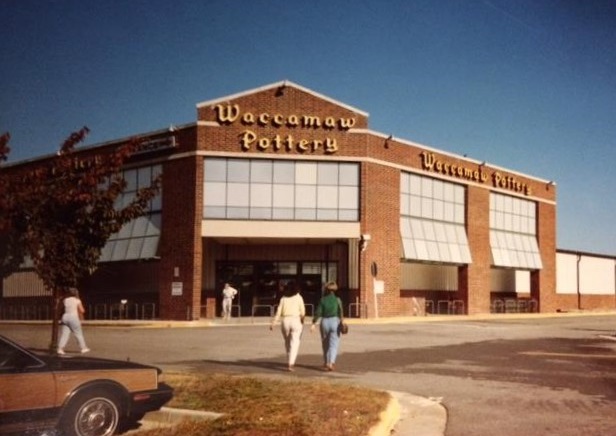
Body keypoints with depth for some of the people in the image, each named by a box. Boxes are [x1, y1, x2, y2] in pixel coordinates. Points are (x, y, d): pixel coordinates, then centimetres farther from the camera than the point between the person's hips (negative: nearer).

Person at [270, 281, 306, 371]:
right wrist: (302, 321, 12)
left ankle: (290, 362, 29)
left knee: (287, 343, 20)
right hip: (296, 321, -3)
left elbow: (278, 312, -1)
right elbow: (303, 312, -4)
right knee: (294, 344, -4)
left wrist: (273, 323, -2)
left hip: (285, 321, 3)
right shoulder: (298, 297, 0)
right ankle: (290, 364, -16)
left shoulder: (283, 298, 6)